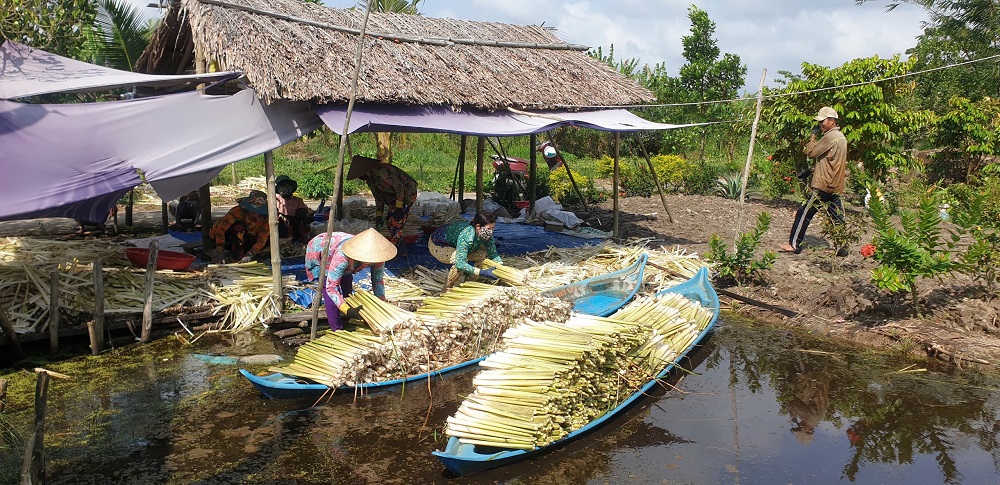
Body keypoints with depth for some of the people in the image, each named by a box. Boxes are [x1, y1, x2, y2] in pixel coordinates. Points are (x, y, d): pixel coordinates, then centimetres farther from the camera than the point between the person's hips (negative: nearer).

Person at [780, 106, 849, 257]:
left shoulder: (830, 137, -15)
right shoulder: (841, 137, 16)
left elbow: (811, 152, -13)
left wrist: (813, 135, -1)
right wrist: (812, 170, 15)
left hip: (824, 185, -9)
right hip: (835, 186, 9)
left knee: (804, 213, -3)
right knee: (837, 217, 10)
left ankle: (794, 244, 0)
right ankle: (843, 247, 11)